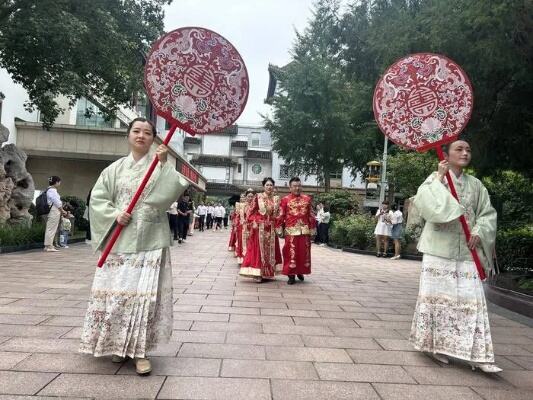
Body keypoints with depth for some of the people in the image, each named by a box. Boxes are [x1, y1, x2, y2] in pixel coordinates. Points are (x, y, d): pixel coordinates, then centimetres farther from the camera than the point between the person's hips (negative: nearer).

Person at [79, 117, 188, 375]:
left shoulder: (161, 165, 6)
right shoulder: (116, 168, 10)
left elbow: (174, 190, -9)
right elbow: (98, 197, 6)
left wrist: (164, 164, -18)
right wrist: (114, 216, -10)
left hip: (150, 240, -2)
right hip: (120, 239, 2)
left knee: (145, 292, -6)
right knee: (117, 290, 4)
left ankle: (140, 350, 1)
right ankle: (118, 344, 20)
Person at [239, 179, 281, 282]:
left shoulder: (276, 199, 7)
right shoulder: (258, 197, -3)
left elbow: (278, 214, 13)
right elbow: (251, 211, -4)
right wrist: (253, 222, -14)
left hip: (271, 229, 4)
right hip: (259, 228, -4)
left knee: (270, 250, 8)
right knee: (258, 249, -3)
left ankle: (267, 273, 17)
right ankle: (257, 274, 1)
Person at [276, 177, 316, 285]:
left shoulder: (307, 199, 9)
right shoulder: (285, 200, 1)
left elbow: (311, 215, 11)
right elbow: (281, 216, 1)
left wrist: (312, 229, 7)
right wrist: (280, 229, -4)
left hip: (304, 230, 3)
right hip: (291, 230, -3)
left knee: (304, 251, 9)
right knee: (291, 252, -1)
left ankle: (301, 272, 25)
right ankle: (291, 275, 6)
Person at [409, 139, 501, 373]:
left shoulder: (476, 185, 13)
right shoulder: (436, 178, 2)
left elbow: (488, 213, 11)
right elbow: (423, 201, -15)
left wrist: (479, 233, -5)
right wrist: (439, 177, -14)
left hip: (466, 250, 3)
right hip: (440, 248, -3)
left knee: (470, 300, -2)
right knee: (437, 295, 2)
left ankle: (476, 354, 1)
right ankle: (435, 344, 15)